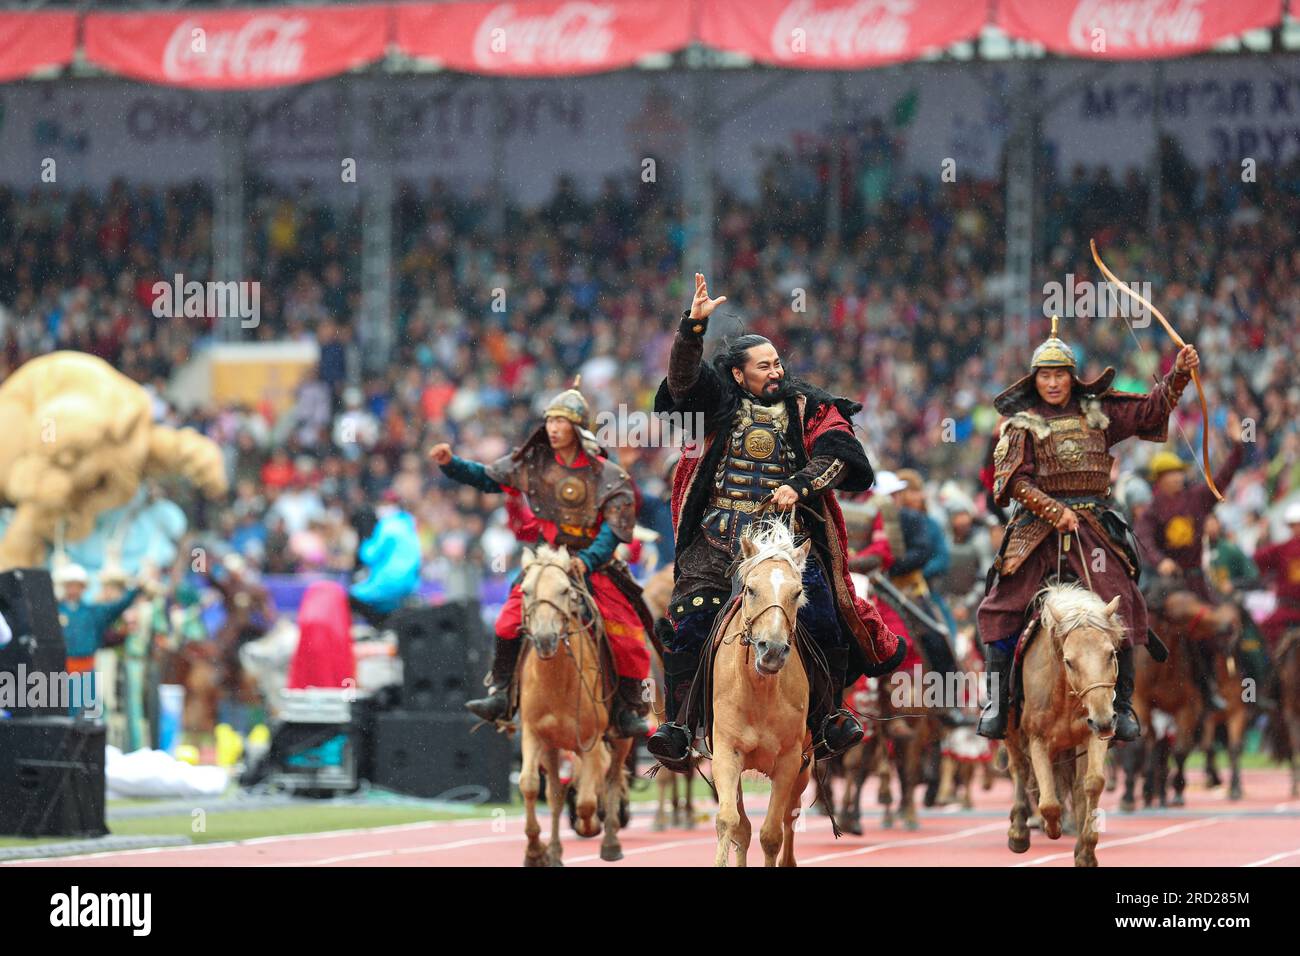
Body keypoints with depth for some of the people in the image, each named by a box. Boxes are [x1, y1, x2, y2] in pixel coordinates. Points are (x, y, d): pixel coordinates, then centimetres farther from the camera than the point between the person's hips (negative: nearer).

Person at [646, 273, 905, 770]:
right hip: (719, 536, 0)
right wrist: (694, 324, -19)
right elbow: (682, 376, -4)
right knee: (689, 622, -14)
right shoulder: (721, 402, 11)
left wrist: (798, 485, -18)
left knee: (824, 623, -11)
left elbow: (835, 453, -1)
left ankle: (826, 720, 6)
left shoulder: (807, 409, 11)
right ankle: (679, 728, -10)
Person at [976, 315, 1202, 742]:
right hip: (1037, 528, -2)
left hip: (1093, 526, 2)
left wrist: (1179, 374, 1)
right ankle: (995, 702, -1)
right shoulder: (1022, 425, 5)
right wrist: (1054, 512, -16)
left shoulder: (1097, 413, 13)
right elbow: (1013, 479, -6)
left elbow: (1150, 409, 15)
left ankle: (1122, 706, -1)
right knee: (1003, 607, -9)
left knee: (1119, 607, -9)